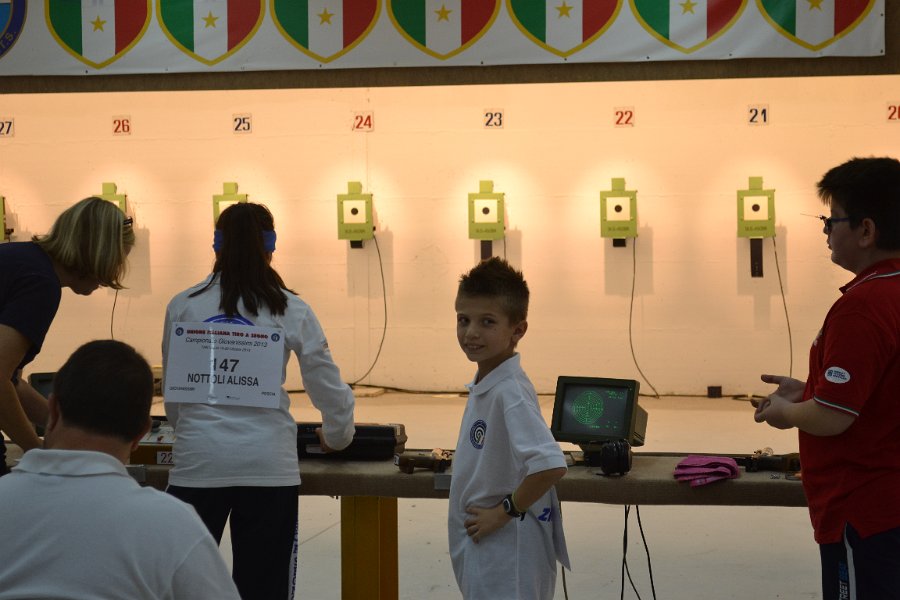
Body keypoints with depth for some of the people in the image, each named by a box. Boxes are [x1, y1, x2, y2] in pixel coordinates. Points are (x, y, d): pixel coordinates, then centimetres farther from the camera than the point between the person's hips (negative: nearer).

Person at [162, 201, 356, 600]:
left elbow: (171, 387, 13)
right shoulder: (291, 310, 4)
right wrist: (336, 436, 27)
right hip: (268, 462, 0)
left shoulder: (183, 306, 5)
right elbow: (328, 386, 9)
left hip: (199, 461, 0)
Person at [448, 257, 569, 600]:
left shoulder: (509, 392, -21)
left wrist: (504, 512, -21)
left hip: (507, 544, -9)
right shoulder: (483, 385, 6)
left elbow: (550, 465, -32)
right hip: (481, 546, 9)